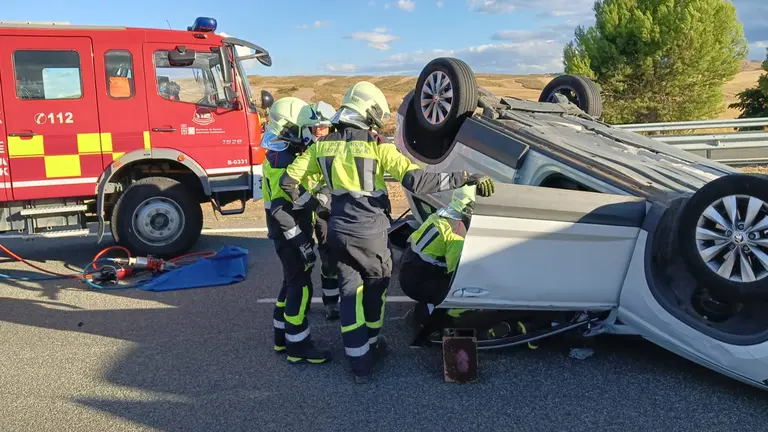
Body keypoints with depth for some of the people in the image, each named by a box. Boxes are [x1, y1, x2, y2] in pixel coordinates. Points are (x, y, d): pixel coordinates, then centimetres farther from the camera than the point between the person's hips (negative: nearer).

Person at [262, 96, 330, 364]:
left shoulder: (281, 156, 12)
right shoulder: (282, 162, -22)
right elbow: (280, 209, -28)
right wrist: (302, 242, -27)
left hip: (289, 233, 10)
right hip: (290, 234, -10)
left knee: (292, 284, 17)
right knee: (301, 288, -4)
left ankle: (283, 338, 28)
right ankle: (298, 347, 5)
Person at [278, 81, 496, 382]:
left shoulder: (323, 144, 0)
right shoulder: (377, 146, -15)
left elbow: (289, 180, 1)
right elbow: (416, 180, -24)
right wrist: (465, 178, -22)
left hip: (339, 232, 4)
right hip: (370, 233, -4)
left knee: (350, 293, 12)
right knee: (375, 288, 20)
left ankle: (359, 362, 13)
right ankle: (371, 344, 37)